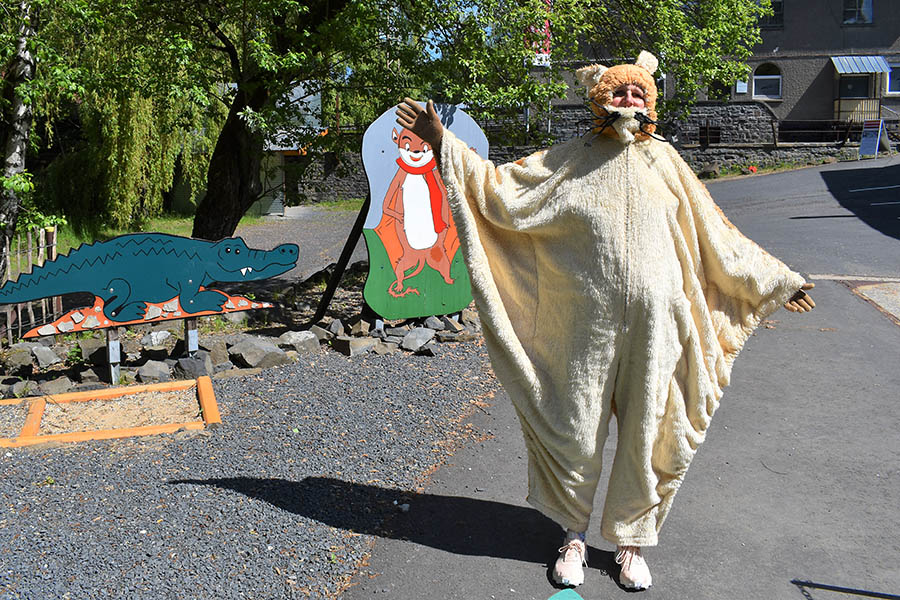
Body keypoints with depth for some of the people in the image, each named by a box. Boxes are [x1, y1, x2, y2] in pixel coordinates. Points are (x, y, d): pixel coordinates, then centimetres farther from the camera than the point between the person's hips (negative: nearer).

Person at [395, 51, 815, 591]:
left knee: (645, 435, 9)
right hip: (585, 325, -1)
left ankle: (631, 539, 30)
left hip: (652, 327, 2)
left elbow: (716, 237, 14)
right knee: (575, 431, 6)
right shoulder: (571, 160, 3)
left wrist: (776, 282, 18)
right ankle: (574, 535, 29)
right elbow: (500, 187, 0)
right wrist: (444, 143, -6)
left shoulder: (664, 161, 7)